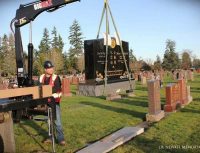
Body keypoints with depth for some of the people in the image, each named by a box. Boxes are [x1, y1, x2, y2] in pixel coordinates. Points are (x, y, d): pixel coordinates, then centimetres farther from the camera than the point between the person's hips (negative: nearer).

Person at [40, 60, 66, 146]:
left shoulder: (55, 77, -10)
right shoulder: (42, 77, 5)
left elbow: (57, 89, -20)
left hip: (54, 102, -5)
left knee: (57, 121, -4)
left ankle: (61, 139, 6)